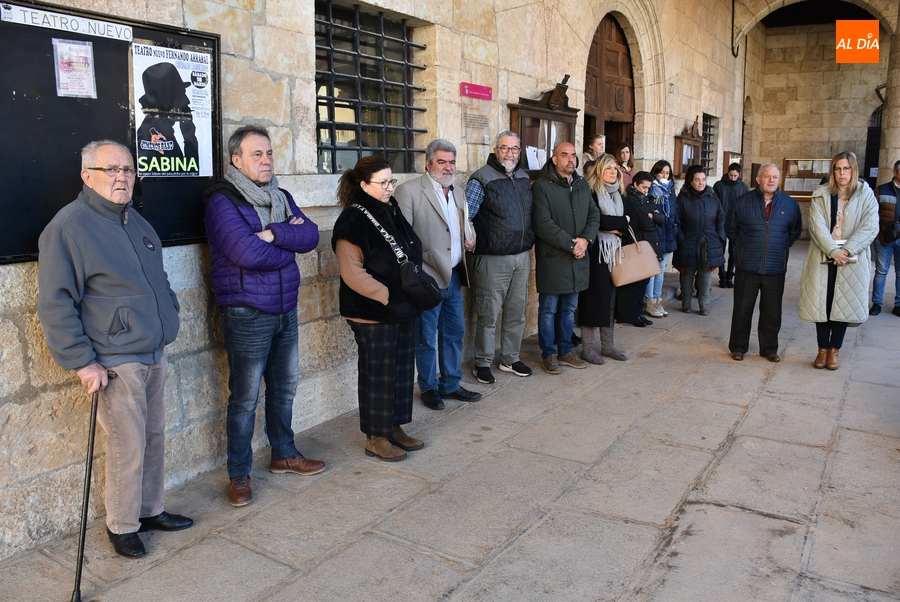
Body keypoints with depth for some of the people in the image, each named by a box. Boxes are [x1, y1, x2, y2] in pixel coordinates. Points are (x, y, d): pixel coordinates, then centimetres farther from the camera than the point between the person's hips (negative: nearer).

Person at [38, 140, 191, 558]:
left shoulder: (136, 222, 14)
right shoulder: (69, 227, -11)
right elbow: (55, 304, -14)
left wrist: (167, 316, 16)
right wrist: (82, 362, -17)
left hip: (154, 355, 8)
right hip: (115, 363, -7)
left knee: (154, 437, 16)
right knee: (128, 448, -1)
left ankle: (150, 510, 33)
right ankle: (121, 526, 19)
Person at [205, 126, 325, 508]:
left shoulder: (281, 198, 11)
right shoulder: (223, 201, -12)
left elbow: (310, 235, -4)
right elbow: (248, 252, -26)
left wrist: (274, 233, -20)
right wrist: (290, 243, -10)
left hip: (285, 309, 7)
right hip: (247, 314, -7)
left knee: (284, 388, 18)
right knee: (245, 399, 2)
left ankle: (284, 455, 35)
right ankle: (238, 476, 17)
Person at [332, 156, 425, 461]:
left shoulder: (391, 212, 10)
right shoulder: (353, 220, -15)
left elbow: (412, 254, 20)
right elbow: (352, 273, -21)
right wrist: (386, 296, -23)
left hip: (402, 309, 8)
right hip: (372, 313, -8)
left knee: (402, 368, 14)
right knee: (377, 374, 2)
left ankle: (395, 428, 29)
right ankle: (376, 438, 17)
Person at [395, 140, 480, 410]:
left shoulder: (457, 193, 14)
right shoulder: (409, 191, -10)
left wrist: (468, 240, 6)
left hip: (454, 276, 7)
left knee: (454, 334, 15)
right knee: (426, 338, 6)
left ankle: (450, 384, 30)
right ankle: (428, 388, 23)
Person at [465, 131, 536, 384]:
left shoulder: (524, 178, 11)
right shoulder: (481, 179, -8)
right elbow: (465, 214, -13)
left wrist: (529, 239, 15)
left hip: (522, 257, 6)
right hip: (493, 259, -6)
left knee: (517, 312, 14)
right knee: (488, 314, 1)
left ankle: (511, 358, 28)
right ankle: (483, 363, 15)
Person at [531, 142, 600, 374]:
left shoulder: (582, 184, 11)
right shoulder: (542, 186, -11)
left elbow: (594, 215, 9)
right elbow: (543, 224, -18)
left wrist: (585, 239, -9)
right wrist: (571, 244, -16)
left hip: (577, 259, 6)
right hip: (552, 259, -6)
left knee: (569, 309, 16)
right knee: (548, 310, 4)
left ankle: (566, 350, 28)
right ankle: (548, 354, 16)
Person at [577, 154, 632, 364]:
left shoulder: (618, 194, 15)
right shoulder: (591, 193, -7)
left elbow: (629, 223, 14)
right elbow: (596, 220, -18)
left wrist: (617, 229, -6)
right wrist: (622, 222, -7)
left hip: (615, 252, 7)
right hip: (596, 253, -7)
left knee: (611, 299, 9)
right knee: (594, 298, -3)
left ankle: (608, 345, 19)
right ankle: (588, 348, 5)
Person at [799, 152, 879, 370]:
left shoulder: (866, 196, 2)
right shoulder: (821, 195, 3)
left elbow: (870, 227, -7)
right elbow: (817, 226, -8)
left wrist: (846, 250, -18)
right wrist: (834, 251, -18)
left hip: (852, 261, 0)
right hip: (823, 258, 0)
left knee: (844, 304, 4)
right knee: (821, 303, 2)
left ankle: (835, 349, 17)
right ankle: (823, 348, 15)